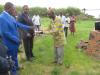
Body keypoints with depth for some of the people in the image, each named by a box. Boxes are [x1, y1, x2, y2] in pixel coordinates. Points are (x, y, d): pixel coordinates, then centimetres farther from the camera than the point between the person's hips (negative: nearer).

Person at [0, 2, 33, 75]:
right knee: (12, 57, 11)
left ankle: (16, 67, 48)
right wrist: (17, 39, -21)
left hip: (15, 41, 8)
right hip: (10, 43, -8)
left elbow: (18, 24, 9)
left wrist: (28, 27, 14)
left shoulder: (11, 17, -2)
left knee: (15, 55, 27)